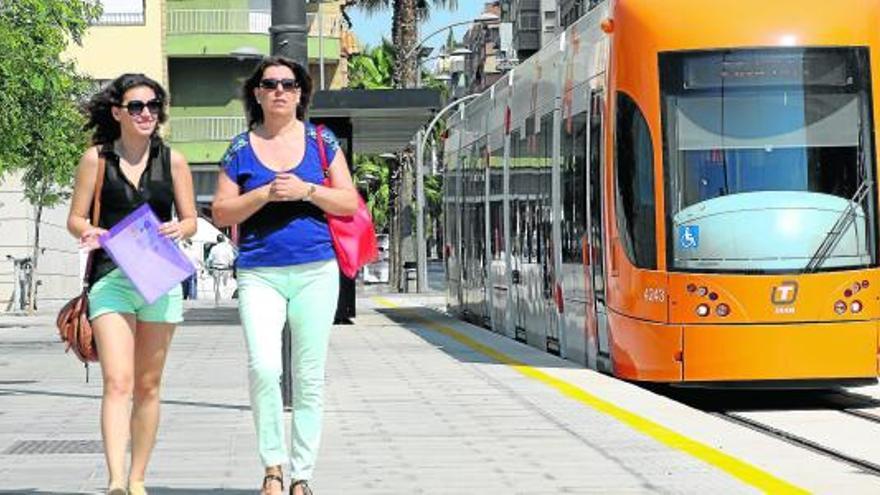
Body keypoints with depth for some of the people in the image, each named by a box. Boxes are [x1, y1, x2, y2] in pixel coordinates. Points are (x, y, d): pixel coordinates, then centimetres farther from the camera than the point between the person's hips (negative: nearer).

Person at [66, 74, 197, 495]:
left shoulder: (172, 160, 8)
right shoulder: (96, 158, 4)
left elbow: (190, 220, 12)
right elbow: (75, 218, 7)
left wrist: (178, 230, -11)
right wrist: (90, 233, -15)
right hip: (110, 277, -2)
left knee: (148, 385, 9)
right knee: (117, 381, -16)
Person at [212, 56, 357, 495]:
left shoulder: (321, 142, 8)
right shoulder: (241, 148, 7)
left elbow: (349, 202, 5)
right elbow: (222, 212, 4)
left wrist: (305, 190, -11)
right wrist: (266, 194, -11)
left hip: (316, 272, 1)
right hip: (259, 274, -1)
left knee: (309, 378, 3)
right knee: (263, 368, -18)